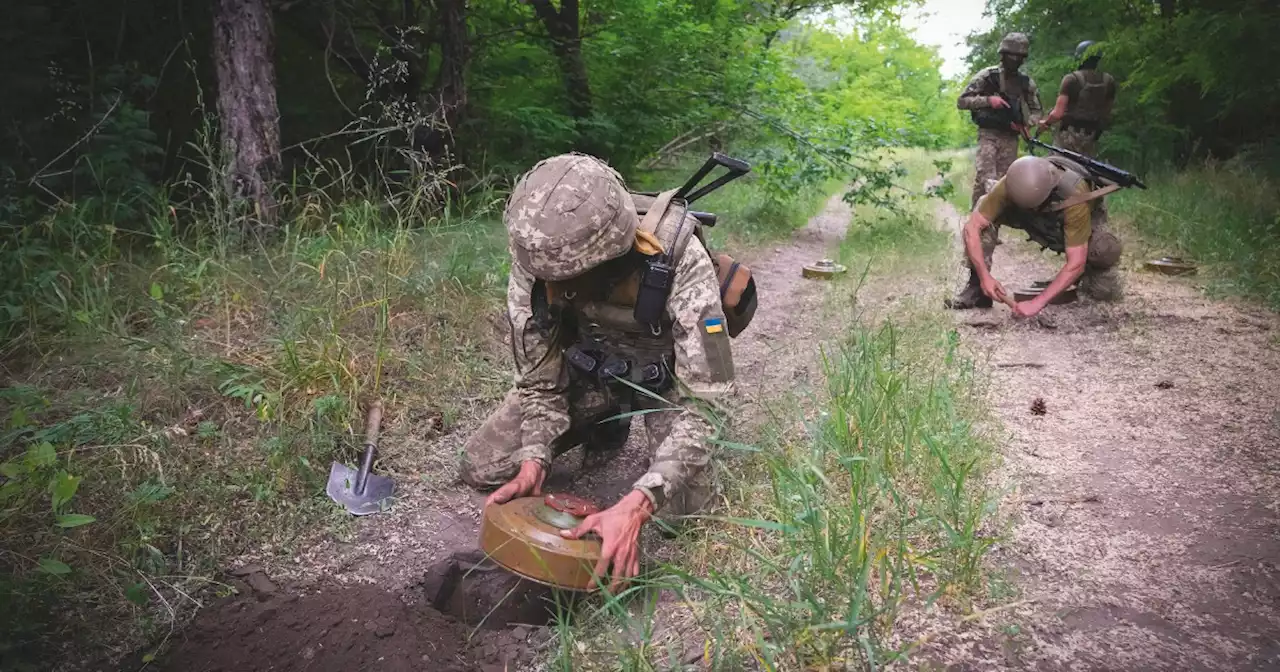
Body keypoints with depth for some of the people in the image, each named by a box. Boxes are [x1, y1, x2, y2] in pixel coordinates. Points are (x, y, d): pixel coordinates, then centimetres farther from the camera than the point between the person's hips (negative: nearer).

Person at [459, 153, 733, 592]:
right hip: (587, 366, 3)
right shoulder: (536, 264, -27)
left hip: (666, 374, -2)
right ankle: (606, 422, 17)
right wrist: (533, 463, -31)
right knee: (482, 469, -7)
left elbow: (703, 400, -37)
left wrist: (635, 506, -48)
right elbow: (540, 381, -14)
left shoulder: (681, 266, -38)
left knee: (680, 503, -22)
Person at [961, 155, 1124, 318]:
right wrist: (984, 276, -41)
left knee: (1105, 291, -25)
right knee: (983, 217, -25)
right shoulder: (1008, 186, -35)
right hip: (1041, 225, 2)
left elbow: (1076, 263, -39)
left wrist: (1038, 302, -45)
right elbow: (972, 227, -31)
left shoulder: (1074, 195, -41)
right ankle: (978, 289, -16)